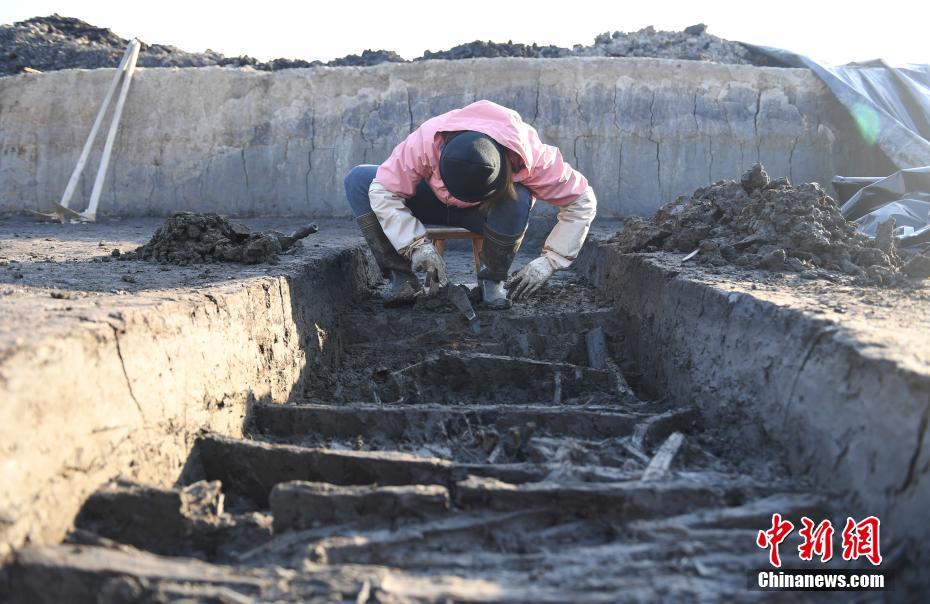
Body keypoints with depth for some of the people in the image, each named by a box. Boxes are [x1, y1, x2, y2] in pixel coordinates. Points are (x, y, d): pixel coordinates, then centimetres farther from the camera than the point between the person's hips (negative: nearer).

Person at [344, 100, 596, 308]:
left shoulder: (530, 157, -36)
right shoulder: (423, 142, -36)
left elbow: (582, 201, -25)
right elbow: (384, 190, -29)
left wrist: (548, 261, -30)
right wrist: (417, 244, -38)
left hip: (489, 214, -1)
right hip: (436, 202, 2)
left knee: (519, 198, -41)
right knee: (358, 178, -21)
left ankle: (493, 279, -17)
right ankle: (401, 278, -22)